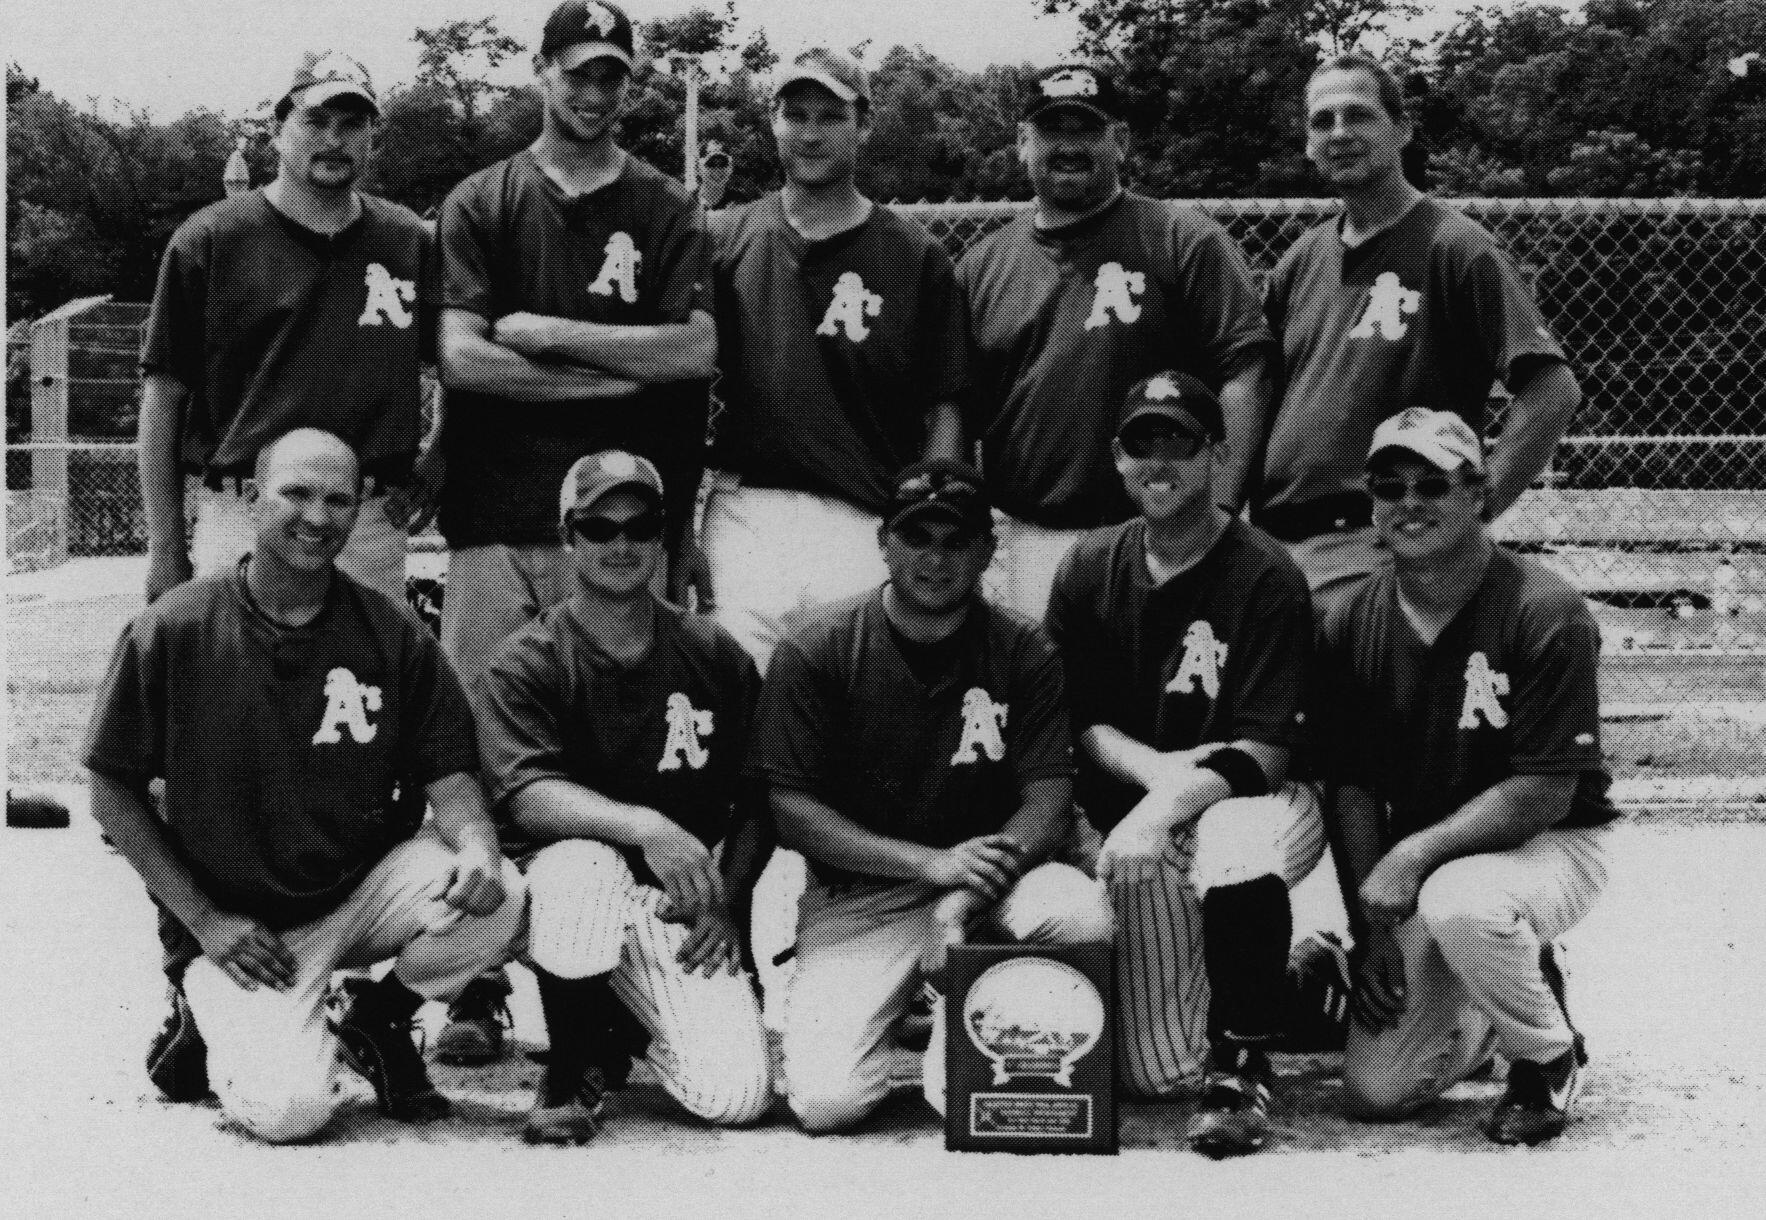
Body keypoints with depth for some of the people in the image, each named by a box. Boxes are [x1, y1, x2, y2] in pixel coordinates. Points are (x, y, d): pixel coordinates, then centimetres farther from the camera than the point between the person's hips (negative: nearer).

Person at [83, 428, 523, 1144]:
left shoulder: (394, 636, 0)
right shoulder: (169, 632, -7)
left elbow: (449, 775, 0)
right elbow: (112, 790, -2)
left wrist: (475, 848, -24)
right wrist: (204, 920, -9)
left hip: (364, 890, 3)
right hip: (242, 928, -3)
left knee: (497, 893, -26)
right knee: (289, 1110, -25)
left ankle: (377, 1023, 5)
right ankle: (208, 1018, 12)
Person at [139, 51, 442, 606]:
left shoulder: (410, 242, 10)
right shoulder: (207, 241, 3)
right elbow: (163, 396, 3)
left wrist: (438, 459, 5)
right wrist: (165, 549, -1)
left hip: (373, 525, 3)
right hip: (240, 514, -2)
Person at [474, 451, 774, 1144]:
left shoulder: (715, 656, 6)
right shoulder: (525, 664, -4)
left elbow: (757, 801, 11)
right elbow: (526, 795, -20)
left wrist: (727, 905, -5)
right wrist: (646, 826, -34)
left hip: (679, 902, 2)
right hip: (565, 876, -2)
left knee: (737, 1096, -18)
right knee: (580, 865, -40)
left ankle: (634, 1030, 21)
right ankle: (571, 1072, -12)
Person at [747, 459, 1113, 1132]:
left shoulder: (1024, 653, 1)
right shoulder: (815, 649, -4)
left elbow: (1049, 803, -5)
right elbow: (789, 810, -8)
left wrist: (970, 893, -25)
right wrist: (931, 862, -20)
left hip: (982, 878, 2)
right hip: (857, 896, -2)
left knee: (1083, 914, -31)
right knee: (825, 1100, -22)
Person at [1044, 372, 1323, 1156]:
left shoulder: (1267, 579, -9)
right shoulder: (1088, 571, 5)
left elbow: (1263, 752, -14)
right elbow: (1076, 722, 4)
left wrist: (1166, 807, -28)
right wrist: (1154, 767, -16)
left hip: (1246, 800, -3)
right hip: (1133, 815, 4)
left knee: (1238, 849, -42)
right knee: (1151, 1074, -6)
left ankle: (1243, 1065, -19)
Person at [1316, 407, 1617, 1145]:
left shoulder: (1546, 614, -17)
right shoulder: (1351, 625, -1)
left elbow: (1546, 793, -19)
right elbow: (1351, 787, 2)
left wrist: (1415, 852, -26)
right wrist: (1369, 926, -6)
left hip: (1549, 846, -5)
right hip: (1416, 870, 5)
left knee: (1457, 901, -40)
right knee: (1373, 1090, -7)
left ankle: (1549, 1056, -8)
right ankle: (1497, 1007, 26)